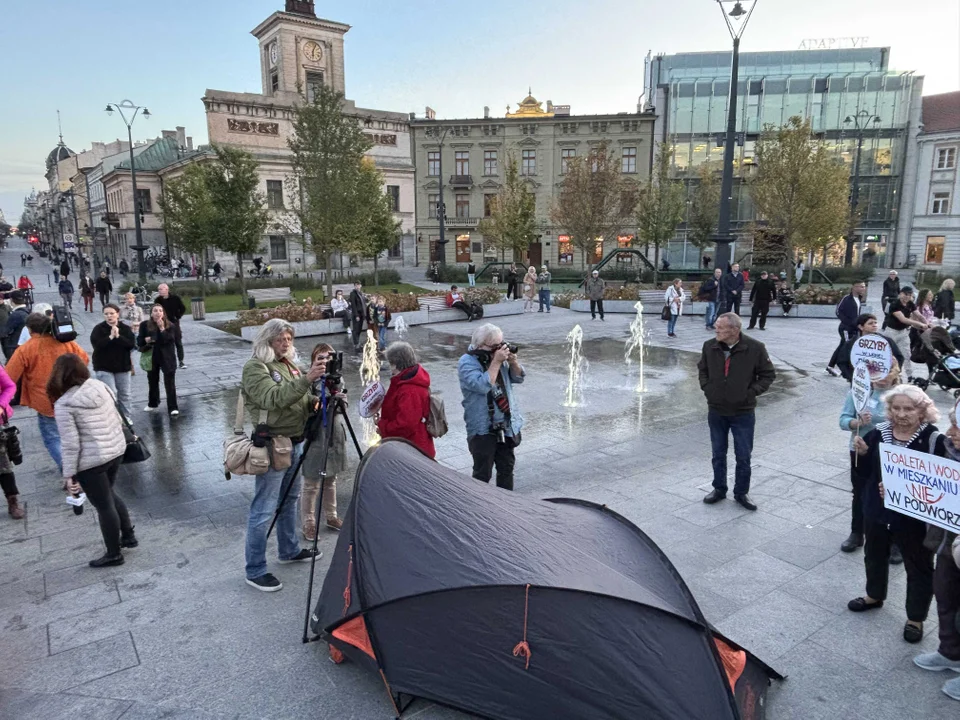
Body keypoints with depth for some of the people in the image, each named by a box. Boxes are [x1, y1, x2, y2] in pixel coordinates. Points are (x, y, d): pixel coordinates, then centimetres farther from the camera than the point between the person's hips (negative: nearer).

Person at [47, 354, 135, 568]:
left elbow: (71, 444, -17)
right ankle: (128, 536, 37)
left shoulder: (64, 404, -16)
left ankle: (113, 554, 24)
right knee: (109, 494, 28)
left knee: (104, 505, 8)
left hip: (91, 461, -7)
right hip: (117, 450, 7)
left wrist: (69, 474, -9)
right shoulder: (101, 386, 1)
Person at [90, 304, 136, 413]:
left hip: (122, 367, 3)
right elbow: (96, 344, -19)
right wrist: (110, 337, -24)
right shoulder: (98, 329, -4)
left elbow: (132, 344, -11)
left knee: (125, 394, 11)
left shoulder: (125, 328, 2)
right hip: (104, 367, -3)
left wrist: (118, 336, -21)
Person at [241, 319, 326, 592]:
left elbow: (302, 401, 16)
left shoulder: (289, 364, 12)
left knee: (290, 499, 21)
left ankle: (290, 550, 37)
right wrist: (306, 379, -39)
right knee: (263, 509, -2)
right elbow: (273, 399, -30)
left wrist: (319, 401, -5)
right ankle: (255, 570, 8)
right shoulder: (255, 368, -13)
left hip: (295, 442, 9)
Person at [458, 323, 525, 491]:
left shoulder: (498, 356, 6)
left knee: (507, 467, 18)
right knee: (483, 472, 3)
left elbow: (518, 377, 10)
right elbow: (483, 386, -29)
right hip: (483, 428, -7)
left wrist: (513, 361, -9)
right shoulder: (467, 362, -14)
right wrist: (496, 362, -25)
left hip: (507, 426, 7)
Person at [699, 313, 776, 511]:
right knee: (718, 454, 15)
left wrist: (752, 392, -10)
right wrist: (706, 388, 1)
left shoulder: (755, 348, -15)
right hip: (716, 411, 2)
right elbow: (702, 369, 13)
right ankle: (719, 489, 32)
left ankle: (741, 492, 26)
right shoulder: (709, 346, -7)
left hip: (743, 413, -2)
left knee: (743, 456, 9)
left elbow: (768, 374, -2)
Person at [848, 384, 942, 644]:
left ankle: (915, 618, 34)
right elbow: (865, 473, 3)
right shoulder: (878, 432, -5)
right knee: (874, 555, 25)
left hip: (914, 518, -4)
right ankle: (874, 596, 50)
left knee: (919, 567, 13)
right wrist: (862, 454, -17)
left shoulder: (933, 440, -18)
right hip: (876, 511, 5)